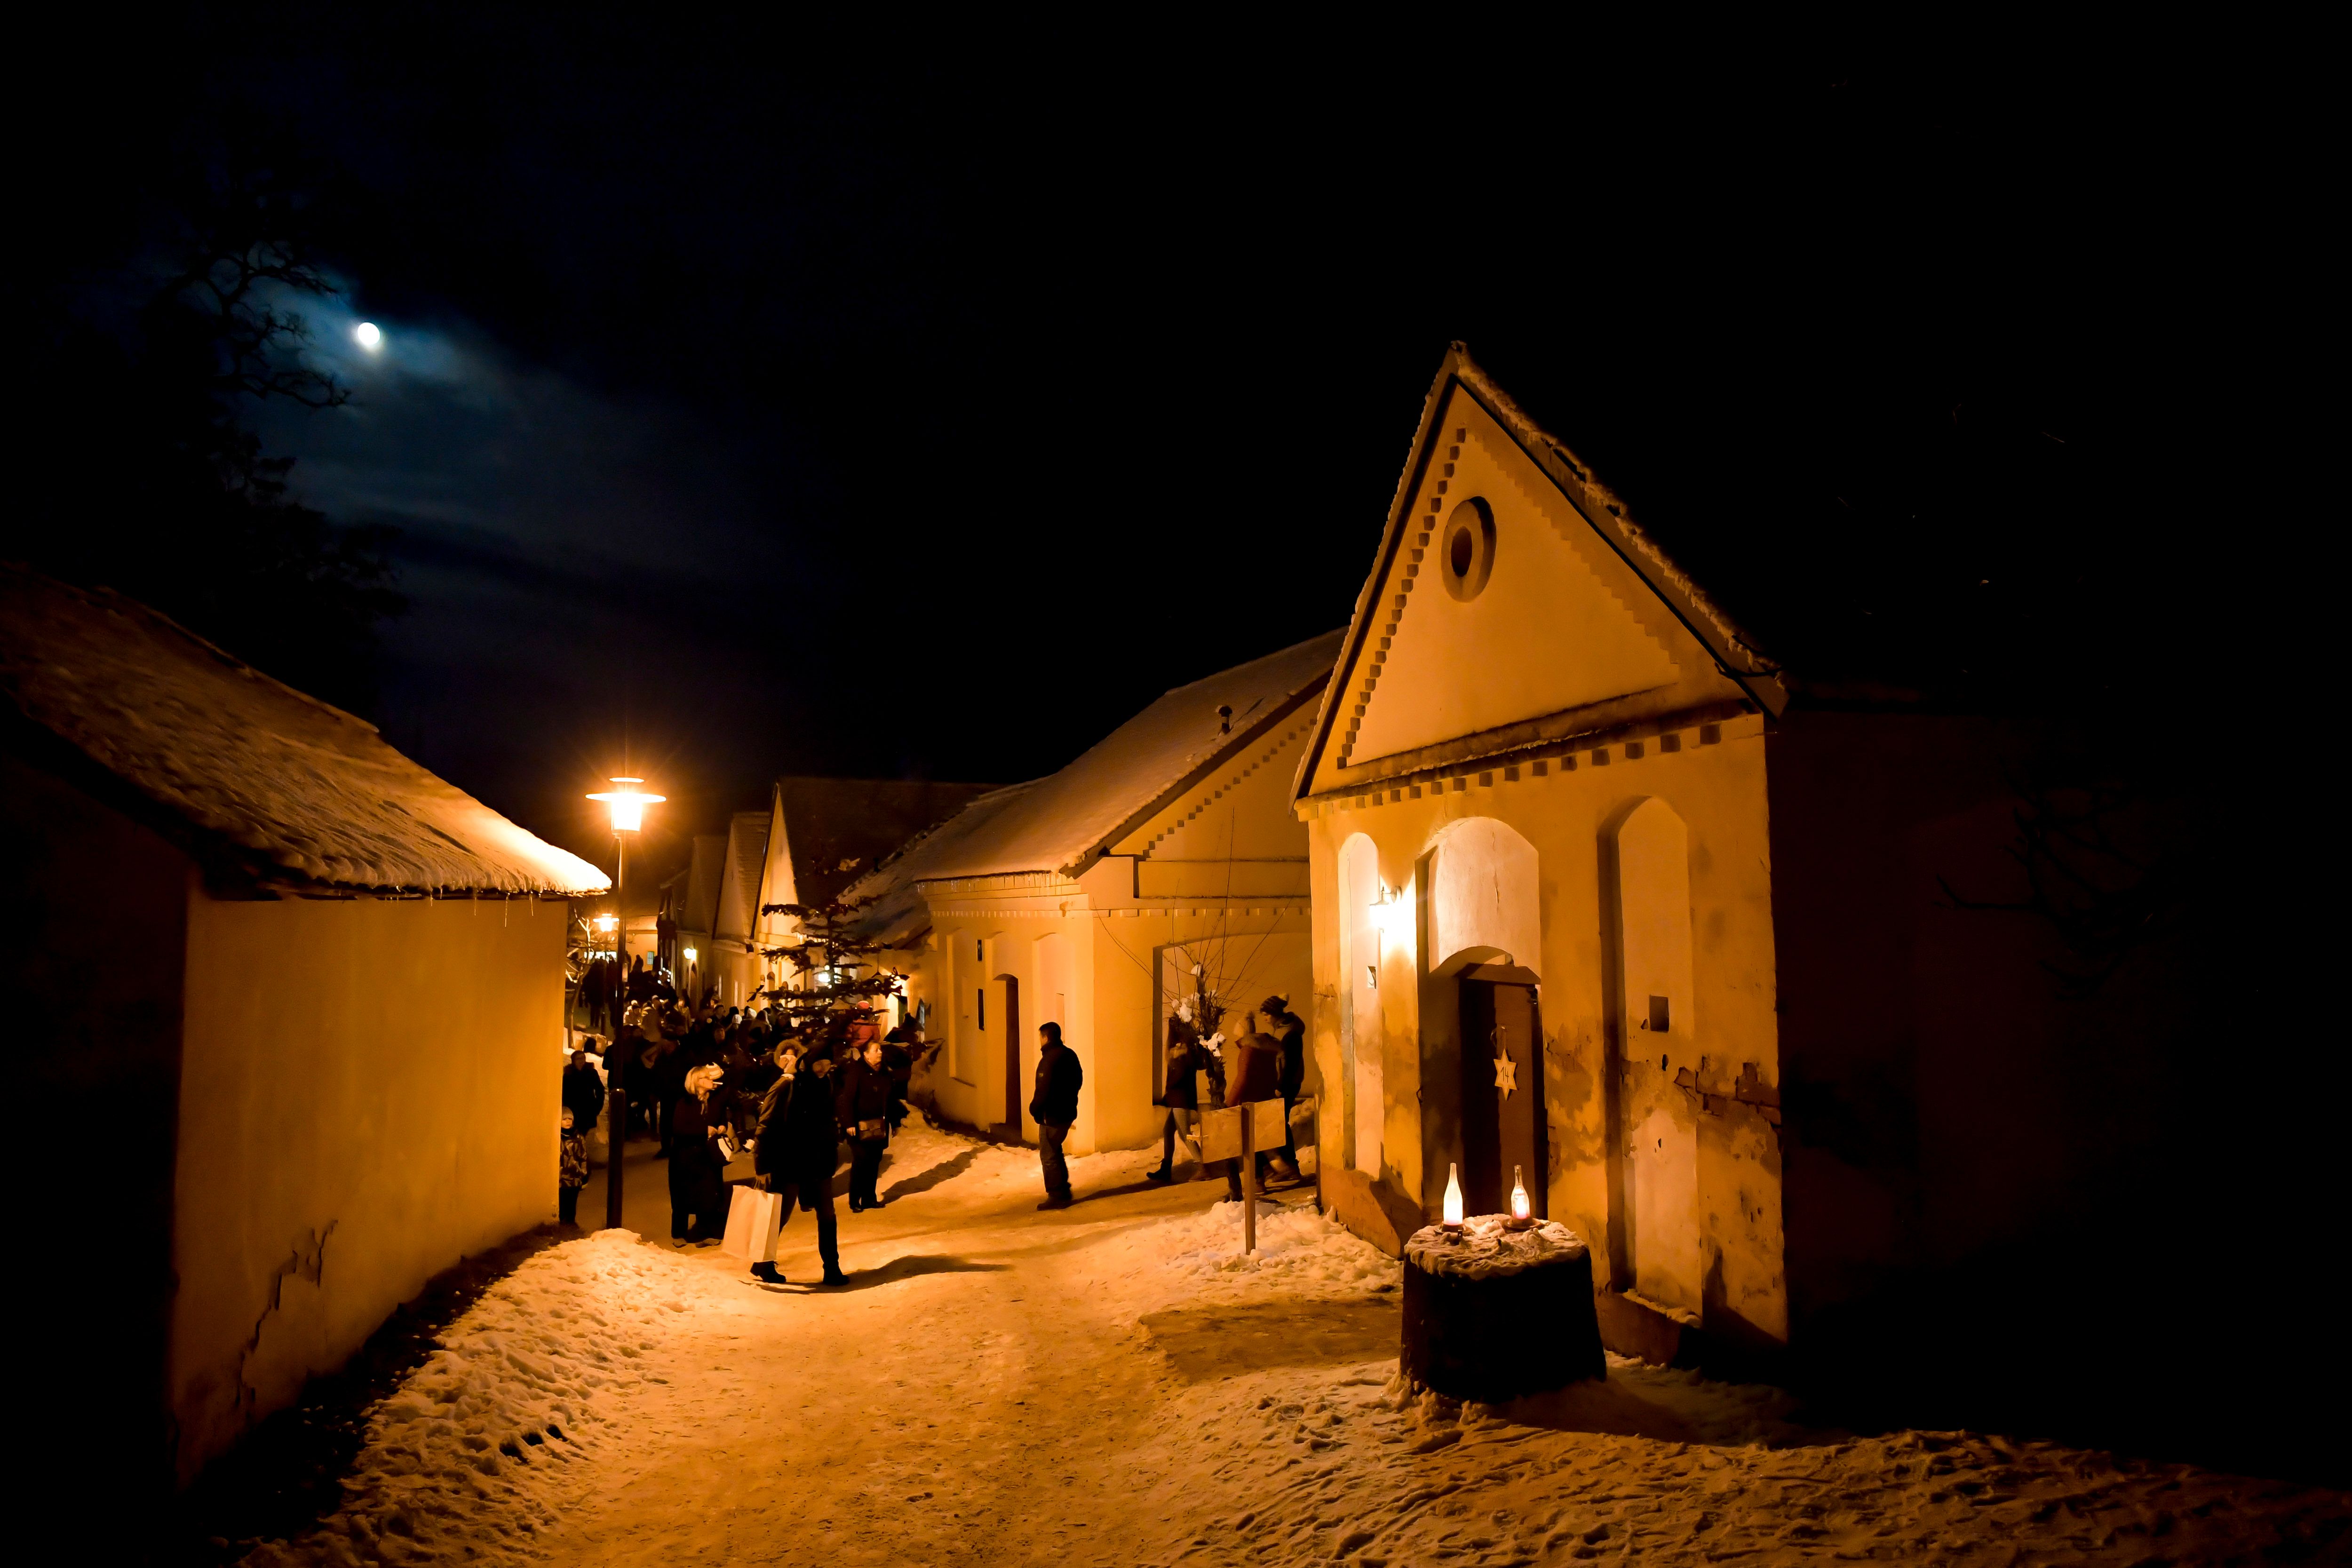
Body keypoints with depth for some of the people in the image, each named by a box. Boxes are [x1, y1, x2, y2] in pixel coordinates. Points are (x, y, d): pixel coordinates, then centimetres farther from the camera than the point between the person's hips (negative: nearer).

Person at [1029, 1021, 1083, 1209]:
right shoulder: (1070, 1055, 8)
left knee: (1048, 1155, 0)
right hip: (1068, 1112, 9)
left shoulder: (1049, 1060, -21)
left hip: (1052, 1115, -9)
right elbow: (1078, 1080, 17)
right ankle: (1064, 1190, 27)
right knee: (1055, 1152, 22)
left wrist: (1034, 1109, -9)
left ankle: (1056, 1197, 3)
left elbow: (1044, 1090, -23)